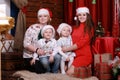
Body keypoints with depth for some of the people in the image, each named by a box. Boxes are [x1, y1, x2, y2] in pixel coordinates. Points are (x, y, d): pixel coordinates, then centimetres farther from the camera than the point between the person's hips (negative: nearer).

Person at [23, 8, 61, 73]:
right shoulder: (32, 28, -8)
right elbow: (26, 44, -12)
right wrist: (36, 50, -28)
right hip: (31, 56, -5)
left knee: (57, 57, -20)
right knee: (41, 70, -26)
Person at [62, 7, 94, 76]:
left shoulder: (89, 28, -5)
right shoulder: (76, 28, 16)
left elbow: (81, 43, -13)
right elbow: (73, 41, 13)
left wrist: (67, 49, -10)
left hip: (85, 55, -6)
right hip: (74, 54, 6)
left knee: (70, 72, -22)